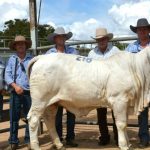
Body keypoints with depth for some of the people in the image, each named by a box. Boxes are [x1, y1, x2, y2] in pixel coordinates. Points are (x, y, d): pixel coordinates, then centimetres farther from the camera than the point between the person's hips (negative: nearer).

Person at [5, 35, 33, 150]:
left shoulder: (31, 59, 7)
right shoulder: (12, 59, 9)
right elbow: (7, 75, 2)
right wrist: (15, 86, -12)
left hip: (29, 92, 0)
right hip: (15, 92, 0)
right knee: (14, 118, 3)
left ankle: (29, 140, 16)